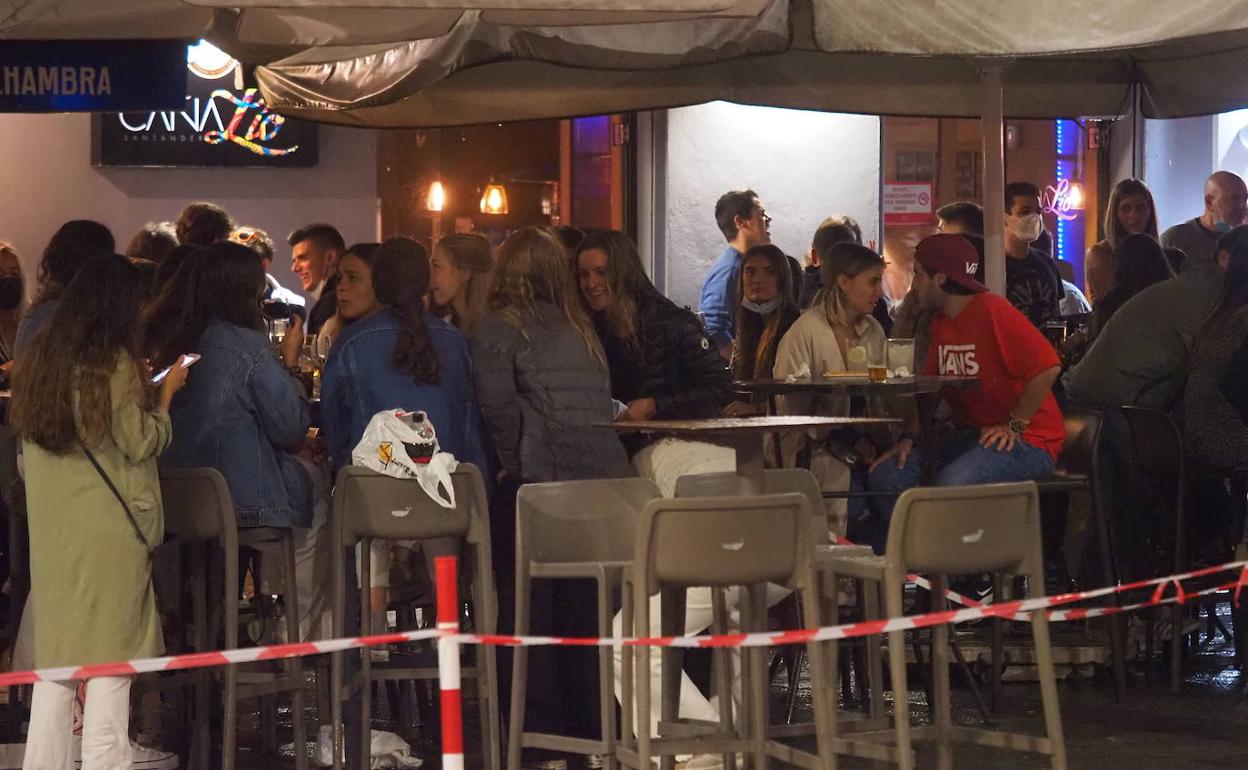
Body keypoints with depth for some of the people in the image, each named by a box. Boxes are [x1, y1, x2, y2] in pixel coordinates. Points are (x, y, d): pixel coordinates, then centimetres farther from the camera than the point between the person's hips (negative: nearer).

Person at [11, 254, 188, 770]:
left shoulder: (39, 356, 7)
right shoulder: (116, 362, -12)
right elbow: (142, 443, -10)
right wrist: (164, 395, 5)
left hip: (51, 526, 6)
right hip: (109, 525, -6)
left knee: (55, 651, 11)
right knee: (109, 650, 0)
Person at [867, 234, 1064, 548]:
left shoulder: (992, 311, -15)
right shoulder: (941, 322, 14)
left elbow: (1047, 367, -22)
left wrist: (1013, 426, -19)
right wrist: (908, 438, 3)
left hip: (1027, 440, -9)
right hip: (972, 434, 9)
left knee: (952, 484, -35)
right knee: (886, 476, -6)